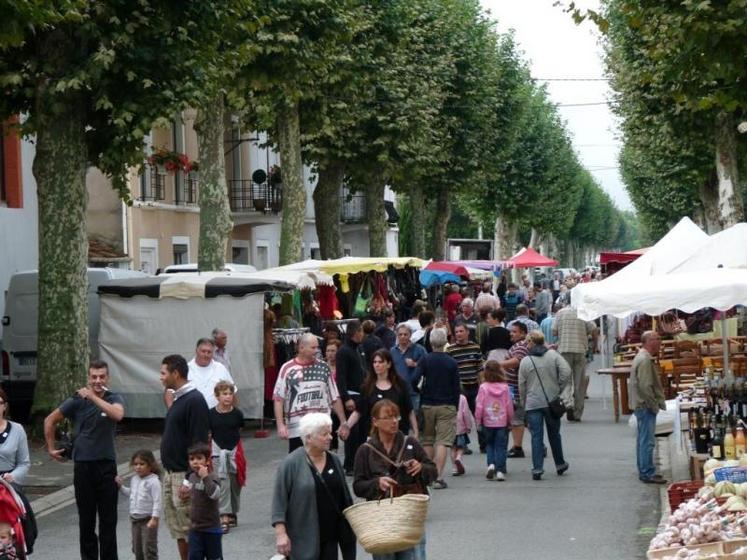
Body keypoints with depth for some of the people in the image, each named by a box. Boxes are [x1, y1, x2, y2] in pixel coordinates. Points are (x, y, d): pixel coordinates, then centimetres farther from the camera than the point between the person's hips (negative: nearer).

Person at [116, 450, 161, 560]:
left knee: (148, 549, -5)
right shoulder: (134, 479, 9)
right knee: (137, 549, 15)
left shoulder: (153, 481, -15)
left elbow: (157, 501, -18)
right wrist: (121, 486, 15)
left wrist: (154, 519, -23)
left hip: (148, 520, -8)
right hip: (135, 519, 8)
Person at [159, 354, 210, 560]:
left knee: (189, 529, -5)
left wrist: (190, 481, -22)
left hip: (184, 475, -9)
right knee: (177, 529, 12)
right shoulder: (177, 399, 13)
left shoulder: (194, 400, -16)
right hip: (170, 473, 9)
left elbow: (199, 444, -20)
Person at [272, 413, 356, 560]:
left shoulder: (334, 460, 7)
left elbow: (345, 495, 15)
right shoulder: (291, 464, -11)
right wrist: (281, 533, -18)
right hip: (304, 537, -5)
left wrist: (351, 526, 15)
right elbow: (279, 500, -12)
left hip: (330, 535, 5)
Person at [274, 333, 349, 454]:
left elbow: (335, 398, 11)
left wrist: (343, 422, 8)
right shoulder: (288, 369, -1)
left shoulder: (323, 368, 7)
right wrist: (281, 425, -13)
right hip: (297, 430, -2)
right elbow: (278, 399, -3)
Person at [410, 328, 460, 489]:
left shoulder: (425, 360, -3)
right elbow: (456, 387, 0)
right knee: (442, 442, -4)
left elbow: (415, 381, -13)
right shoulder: (452, 363, -1)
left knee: (427, 441, 15)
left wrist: (420, 393, 7)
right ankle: (438, 477, -12)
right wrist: (456, 407, 10)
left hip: (427, 405, 1)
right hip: (447, 406, -1)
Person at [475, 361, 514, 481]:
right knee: (501, 446, 5)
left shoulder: (483, 387, -10)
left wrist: (478, 421, 3)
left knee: (489, 444, 17)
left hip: (488, 423, 0)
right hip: (502, 422, 0)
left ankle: (491, 464, -3)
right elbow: (509, 405, 1)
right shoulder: (505, 387, -6)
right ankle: (500, 470, -1)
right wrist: (510, 420, 14)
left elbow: (479, 406, -8)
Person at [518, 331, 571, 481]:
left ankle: (537, 469, -8)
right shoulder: (553, 355, -1)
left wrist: (523, 404, 14)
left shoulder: (525, 361, -3)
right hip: (552, 402, 2)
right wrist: (560, 389, 0)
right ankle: (560, 465, 28)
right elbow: (566, 371, -13)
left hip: (533, 404, -2)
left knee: (537, 436, 0)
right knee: (554, 434, 17)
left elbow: (521, 386, 1)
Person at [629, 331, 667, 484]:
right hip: (646, 406, -11)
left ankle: (644, 471, 22)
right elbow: (645, 387, -24)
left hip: (642, 405, 11)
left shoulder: (643, 357, 15)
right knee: (647, 441, -8)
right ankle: (648, 474, -6)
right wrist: (655, 406, -16)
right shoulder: (645, 360, -19)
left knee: (643, 440, 15)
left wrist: (657, 403, 19)